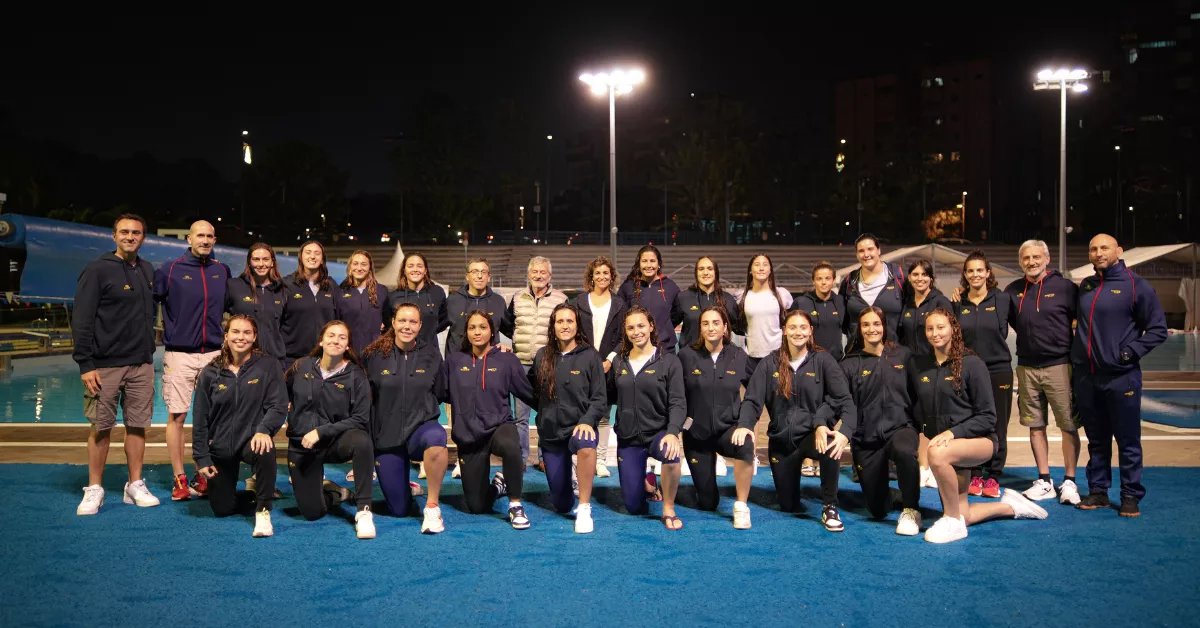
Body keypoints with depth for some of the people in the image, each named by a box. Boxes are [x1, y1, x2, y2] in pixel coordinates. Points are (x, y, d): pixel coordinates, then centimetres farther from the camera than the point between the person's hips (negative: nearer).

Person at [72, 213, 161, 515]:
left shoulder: (148, 271, 11)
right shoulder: (97, 270, -7)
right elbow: (82, 321, -10)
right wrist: (85, 364, -14)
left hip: (142, 365, 5)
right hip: (105, 365, -5)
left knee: (137, 425, 8)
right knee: (101, 427, 2)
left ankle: (135, 485, 17)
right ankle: (94, 489, 12)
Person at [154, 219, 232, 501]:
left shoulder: (223, 272, 9)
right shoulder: (170, 270, -1)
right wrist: (166, 331, -2)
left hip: (214, 354, 3)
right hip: (179, 354, -3)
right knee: (177, 416, -2)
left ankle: (204, 477, 12)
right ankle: (179, 480, 5)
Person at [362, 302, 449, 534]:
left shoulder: (431, 355, 1)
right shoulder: (373, 355, -3)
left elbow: (440, 393, 13)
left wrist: (423, 408, 0)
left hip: (421, 427, -1)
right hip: (386, 436, 1)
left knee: (436, 437, -41)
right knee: (399, 510, 3)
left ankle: (432, 506, -24)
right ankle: (404, 486, 42)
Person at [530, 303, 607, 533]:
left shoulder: (590, 357, -2)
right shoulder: (542, 356, 5)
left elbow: (600, 398, -5)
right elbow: (532, 389, 13)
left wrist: (587, 421, -22)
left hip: (579, 426, -3)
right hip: (550, 433, 3)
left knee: (585, 443, -42)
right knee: (562, 504, 5)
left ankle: (584, 508, -27)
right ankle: (568, 485, 43)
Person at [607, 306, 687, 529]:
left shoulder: (668, 361, -5)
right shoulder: (619, 362, 6)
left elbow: (678, 403, -12)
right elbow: (611, 397, 14)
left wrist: (672, 432, -28)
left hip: (658, 432, -3)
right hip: (627, 438, 3)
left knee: (671, 452, -40)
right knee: (634, 507, 2)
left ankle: (668, 509, -15)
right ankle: (646, 482, 39)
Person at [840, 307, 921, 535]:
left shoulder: (903, 356, 6)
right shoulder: (850, 364, 4)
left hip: (900, 427, -1)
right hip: (866, 439, 1)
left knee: (905, 451, -40)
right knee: (878, 510, 3)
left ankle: (911, 511, -18)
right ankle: (885, 489, 41)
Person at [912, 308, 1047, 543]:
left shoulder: (972, 364, -11)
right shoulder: (918, 366, 2)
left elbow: (987, 417, -13)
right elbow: (916, 408, 13)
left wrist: (953, 432, -24)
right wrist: (926, 428, -6)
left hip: (978, 440, -6)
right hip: (944, 446, 6)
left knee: (937, 453, -38)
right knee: (963, 516, 6)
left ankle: (953, 522, -21)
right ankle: (1009, 506, 35)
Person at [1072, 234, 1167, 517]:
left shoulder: (1135, 285, -5)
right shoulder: (1085, 287, 11)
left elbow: (1158, 329, -4)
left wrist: (1131, 352, -12)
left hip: (1121, 377, -5)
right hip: (1086, 377, 5)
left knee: (1128, 441, 2)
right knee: (1096, 440, 13)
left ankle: (1131, 496, 11)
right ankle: (1097, 492, 21)